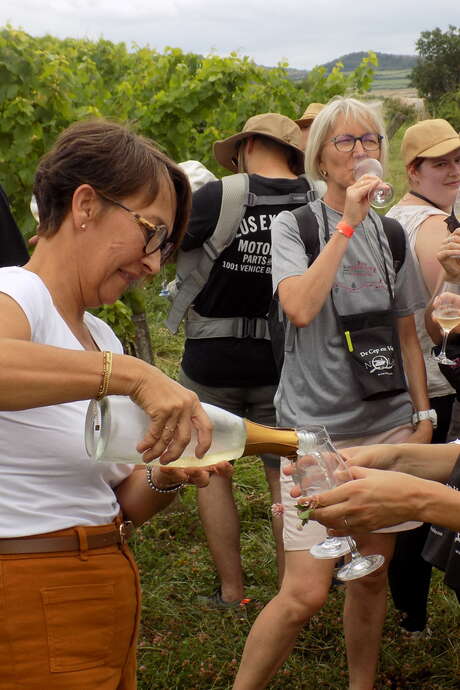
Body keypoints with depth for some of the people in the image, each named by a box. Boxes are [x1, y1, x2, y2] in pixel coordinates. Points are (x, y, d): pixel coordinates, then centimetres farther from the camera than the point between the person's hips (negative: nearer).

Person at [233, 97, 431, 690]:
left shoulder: (392, 233, 10)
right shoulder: (293, 224, -3)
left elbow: (407, 334, 15)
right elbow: (300, 308, -22)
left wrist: (423, 414, 9)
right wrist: (347, 224, -18)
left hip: (388, 424, 5)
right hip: (318, 425, -5)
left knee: (372, 573, 13)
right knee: (306, 592, -8)